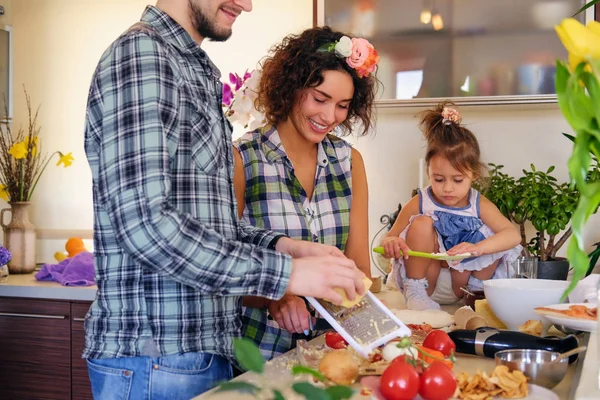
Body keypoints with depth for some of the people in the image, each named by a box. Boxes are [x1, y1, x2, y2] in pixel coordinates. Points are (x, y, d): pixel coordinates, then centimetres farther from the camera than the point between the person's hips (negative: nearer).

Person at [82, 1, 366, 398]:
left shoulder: (197, 72, 15)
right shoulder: (140, 53, -13)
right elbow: (143, 223, -24)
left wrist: (282, 245, 0)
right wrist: (284, 273, -22)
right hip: (156, 360, -9)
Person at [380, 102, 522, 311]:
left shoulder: (479, 205, -7)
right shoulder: (418, 204, -11)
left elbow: (513, 235, -20)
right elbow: (389, 239, -7)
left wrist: (477, 248, -40)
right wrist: (390, 243, -35)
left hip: (460, 280, 1)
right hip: (424, 280, -1)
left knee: (495, 241, -18)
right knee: (422, 224, -24)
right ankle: (415, 293, -14)